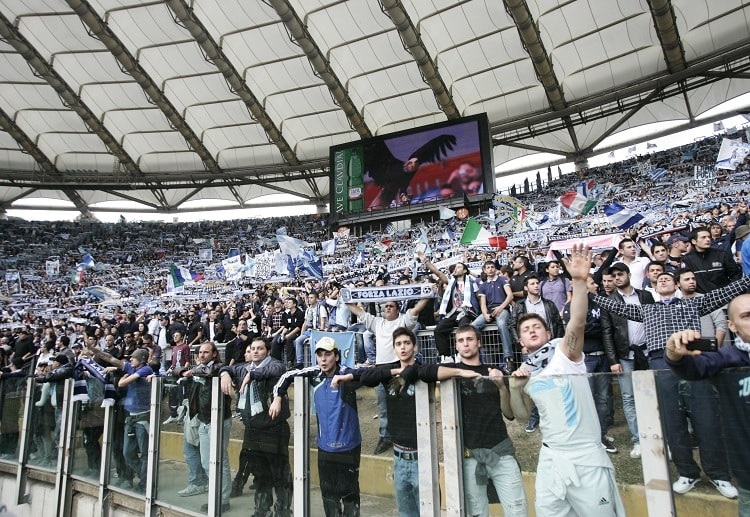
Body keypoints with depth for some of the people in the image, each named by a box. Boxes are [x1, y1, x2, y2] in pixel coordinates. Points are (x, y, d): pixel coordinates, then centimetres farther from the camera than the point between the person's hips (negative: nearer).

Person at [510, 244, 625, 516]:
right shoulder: (525, 371, 8)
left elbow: (577, 323, -28)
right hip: (550, 457, 6)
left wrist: (580, 281, -41)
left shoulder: (564, 352, -8)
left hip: (585, 456, -5)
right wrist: (515, 389, -3)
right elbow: (521, 412, 17)